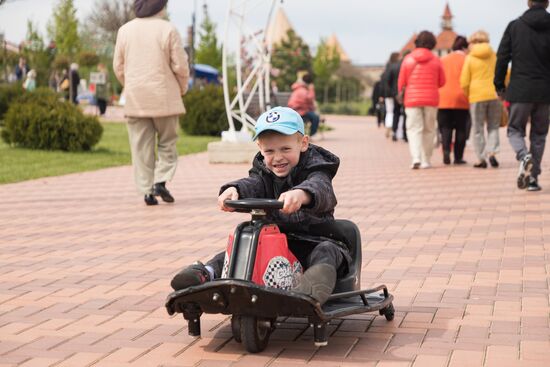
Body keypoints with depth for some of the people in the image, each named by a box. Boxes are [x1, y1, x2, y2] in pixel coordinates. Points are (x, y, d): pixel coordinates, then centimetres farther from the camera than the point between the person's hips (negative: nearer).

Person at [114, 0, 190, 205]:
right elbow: (180, 65, -7)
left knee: (141, 146, 6)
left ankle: (147, 191, 4)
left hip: (135, 98, 3)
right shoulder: (167, 29, -7)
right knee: (167, 143, 11)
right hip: (164, 98, -3)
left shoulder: (125, 30, 5)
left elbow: (118, 66, 9)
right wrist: (182, 88, 10)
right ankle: (160, 181, -5)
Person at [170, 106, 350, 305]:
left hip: (312, 241, -5)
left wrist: (301, 194, -59)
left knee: (327, 252, -35)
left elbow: (321, 188, -33)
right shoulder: (263, 172, 7)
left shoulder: (315, 171, -8)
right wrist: (233, 190, -42)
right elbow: (252, 184, -16)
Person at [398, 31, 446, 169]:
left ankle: (416, 158, -20)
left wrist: (400, 93, 21)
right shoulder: (435, 60, 0)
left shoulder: (408, 59, -2)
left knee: (414, 129, -1)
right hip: (431, 99, 1)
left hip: (412, 99, -1)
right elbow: (442, 82, 6)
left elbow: (401, 82, 1)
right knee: (429, 130, 10)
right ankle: (426, 160, 11)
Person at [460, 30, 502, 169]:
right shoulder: (495, 56, 7)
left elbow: (464, 82, -3)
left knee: (478, 129, 6)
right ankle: (492, 152, -9)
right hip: (494, 95, 2)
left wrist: (467, 95, 13)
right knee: (493, 127, 11)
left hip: (477, 95, -2)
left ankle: (481, 159, 5)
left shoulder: (469, 58, -1)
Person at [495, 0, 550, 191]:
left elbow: (502, 58, -1)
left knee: (515, 129, 12)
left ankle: (524, 156, -19)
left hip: (520, 90, -1)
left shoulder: (514, 26, -1)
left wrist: (499, 86, 7)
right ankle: (533, 178, 8)